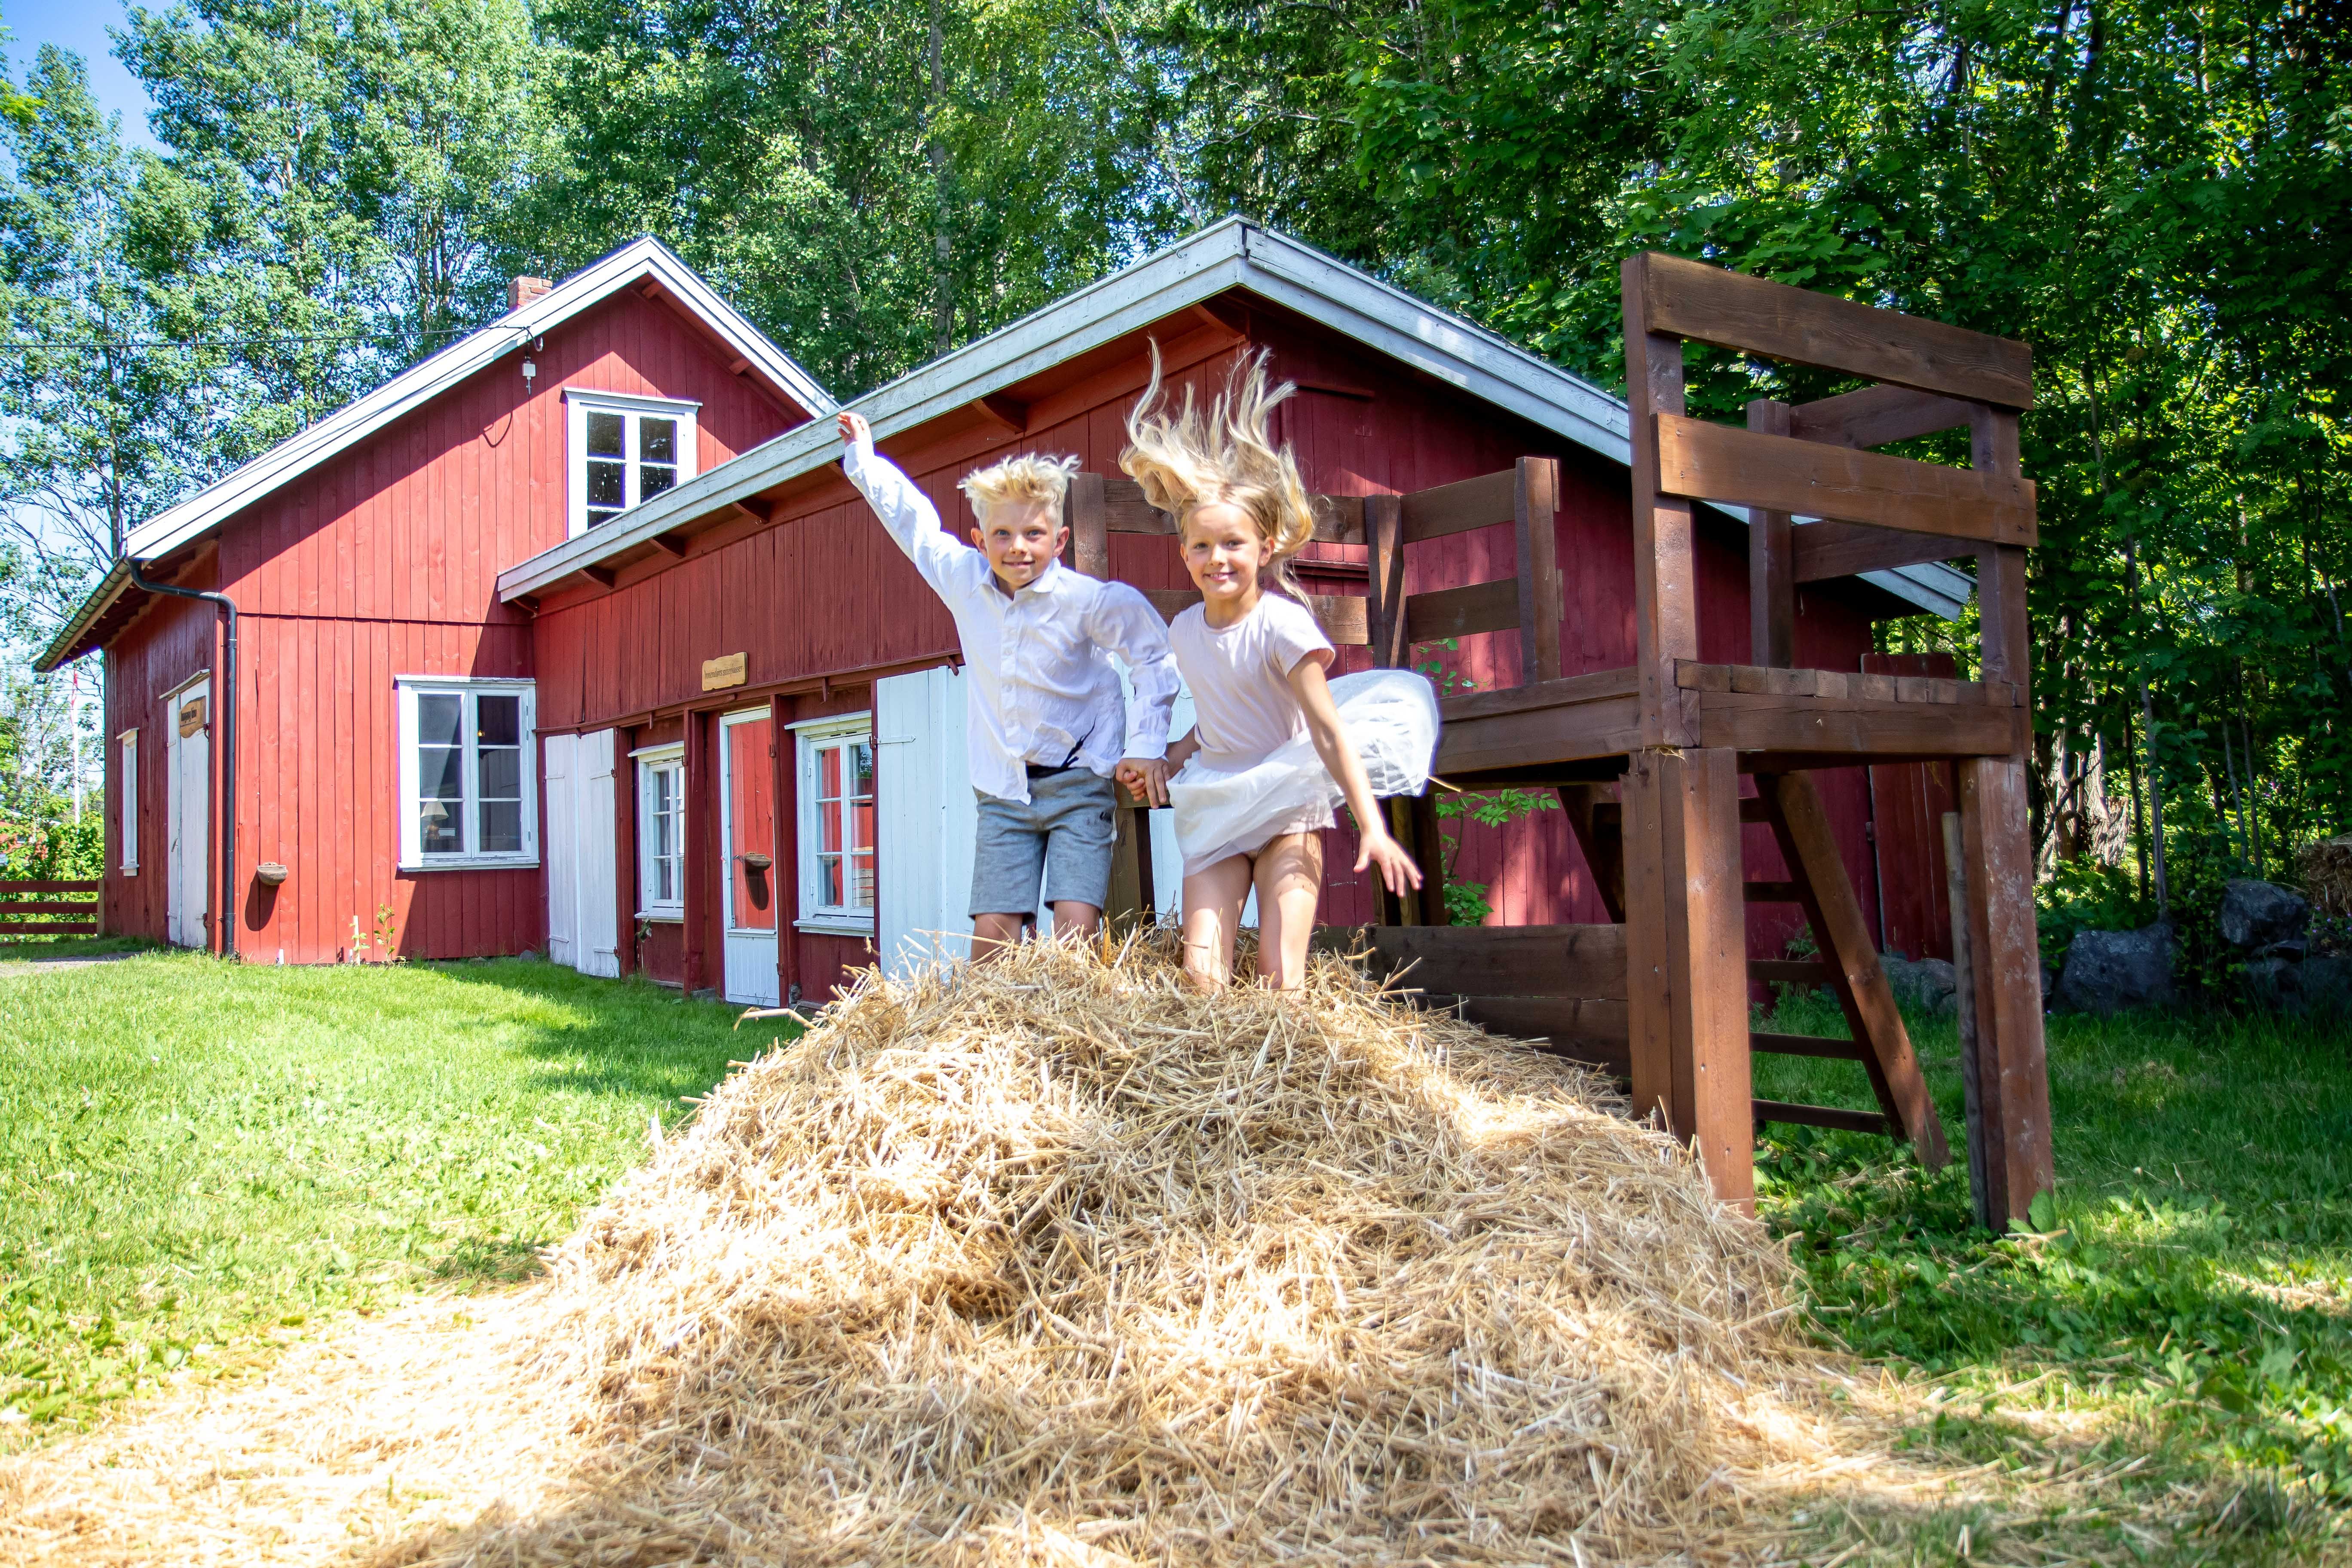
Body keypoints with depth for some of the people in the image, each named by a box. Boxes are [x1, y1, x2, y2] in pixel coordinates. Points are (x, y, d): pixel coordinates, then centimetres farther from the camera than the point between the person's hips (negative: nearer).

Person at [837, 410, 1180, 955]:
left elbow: (1154, 655, 0)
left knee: (1077, 926, -15)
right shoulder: (963, 582, -2)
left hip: (1079, 782, -3)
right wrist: (862, 458, 24)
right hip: (1004, 790, 3)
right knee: (992, 930, -6)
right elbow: (913, 521, 16)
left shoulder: (1089, 600, -12)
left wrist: (1145, 745, -5)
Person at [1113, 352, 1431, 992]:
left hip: (1288, 807, -5)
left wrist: (1371, 826, -22)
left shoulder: (1281, 624, -16)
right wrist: (1166, 763, 3)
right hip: (1214, 813, 5)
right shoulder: (1184, 630, 3)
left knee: (1279, 977, -12)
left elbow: (1329, 732, -18)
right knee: (1202, 974, -8)